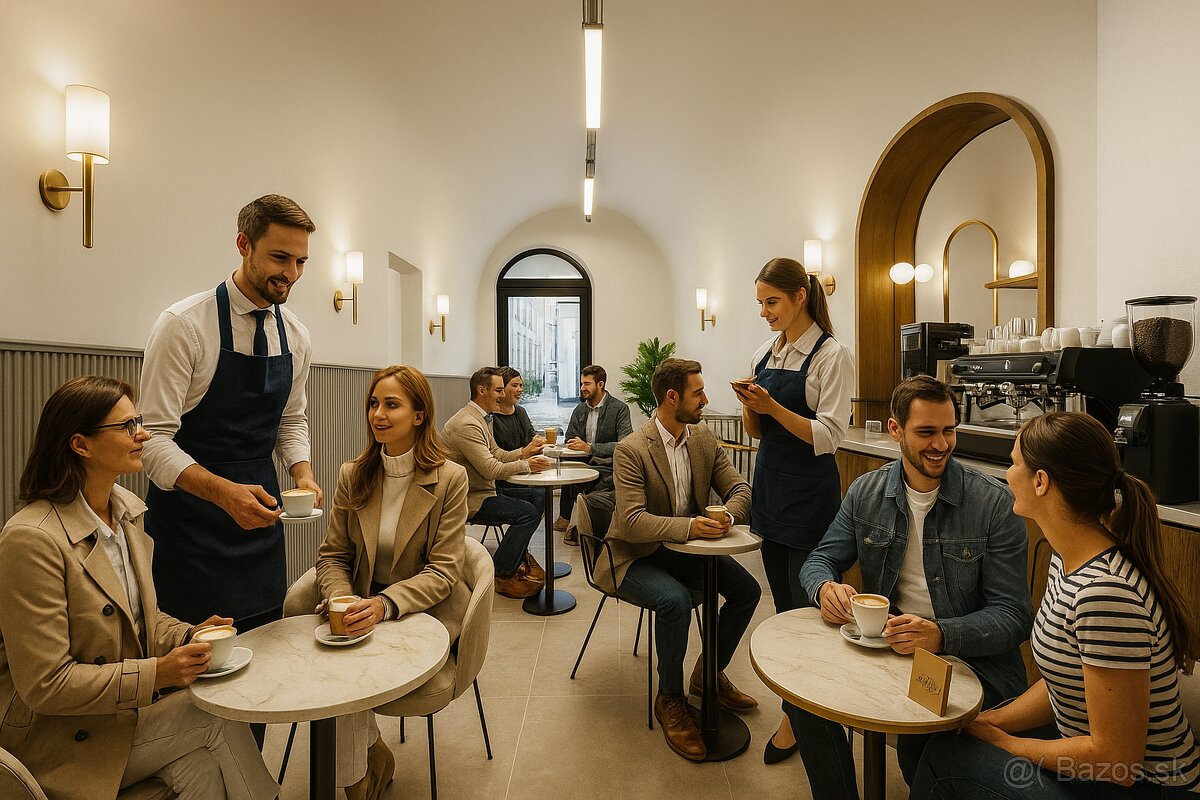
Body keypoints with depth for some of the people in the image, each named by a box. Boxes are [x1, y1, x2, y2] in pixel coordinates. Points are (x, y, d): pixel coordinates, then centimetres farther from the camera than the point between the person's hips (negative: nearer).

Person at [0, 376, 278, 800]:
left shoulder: (125, 511, 4)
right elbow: (45, 685, -21)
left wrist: (189, 637, -6)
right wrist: (156, 673, -25)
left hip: (129, 707, 6)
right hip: (67, 742, -6)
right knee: (218, 723, -19)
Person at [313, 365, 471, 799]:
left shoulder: (450, 478, -11)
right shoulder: (352, 475, 2)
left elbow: (443, 571, -13)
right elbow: (332, 555, 5)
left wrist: (385, 604, -29)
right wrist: (342, 600, -16)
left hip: (425, 611, -3)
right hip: (365, 608, 4)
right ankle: (373, 756, 5)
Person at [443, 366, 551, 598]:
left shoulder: (482, 418, 12)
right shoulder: (466, 424, -22)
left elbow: (497, 454, 15)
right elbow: (491, 470, -24)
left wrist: (524, 452, -2)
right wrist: (525, 466, -12)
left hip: (483, 490, 10)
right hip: (469, 498, -10)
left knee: (536, 495, 5)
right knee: (528, 513, -22)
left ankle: (518, 554, 18)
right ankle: (500, 575, -6)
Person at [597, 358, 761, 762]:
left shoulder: (704, 438, 0)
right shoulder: (631, 449, -21)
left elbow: (739, 488, 1)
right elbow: (632, 521, -26)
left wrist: (727, 516, -22)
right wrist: (689, 526, -39)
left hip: (688, 548, 7)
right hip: (636, 557, -6)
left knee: (747, 589, -8)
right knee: (675, 601, -32)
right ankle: (670, 699, -3)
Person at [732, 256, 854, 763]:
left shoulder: (832, 356, -10)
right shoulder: (764, 354, 8)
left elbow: (829, 436, -16)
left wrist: (774, 407, -23)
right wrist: (750, 407, -9)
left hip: (809, 489, -7)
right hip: (769, 484, 7)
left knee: (806, 604, 2)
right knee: (781, 601, 15)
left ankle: (796, 717, 20)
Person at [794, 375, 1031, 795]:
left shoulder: (996, 503, -11)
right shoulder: (865, 492, 0)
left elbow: (1012, 615, -11)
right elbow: (820, 560, 6)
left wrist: (941, 635, -30)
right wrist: (826, 587, -19)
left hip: (971, 659, -3)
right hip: (884, 644, 3)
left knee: (918, 740, -29)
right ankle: (837, 794, 10)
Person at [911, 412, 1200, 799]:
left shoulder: (1105, 593, -32)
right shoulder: (1070, 558, -1)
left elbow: (1116, 758, -26)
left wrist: (1003, 743, -13)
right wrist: (990, 722, -3)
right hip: (1089, 753, 8)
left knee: (944, 757, -9)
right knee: (950, 736, 5)